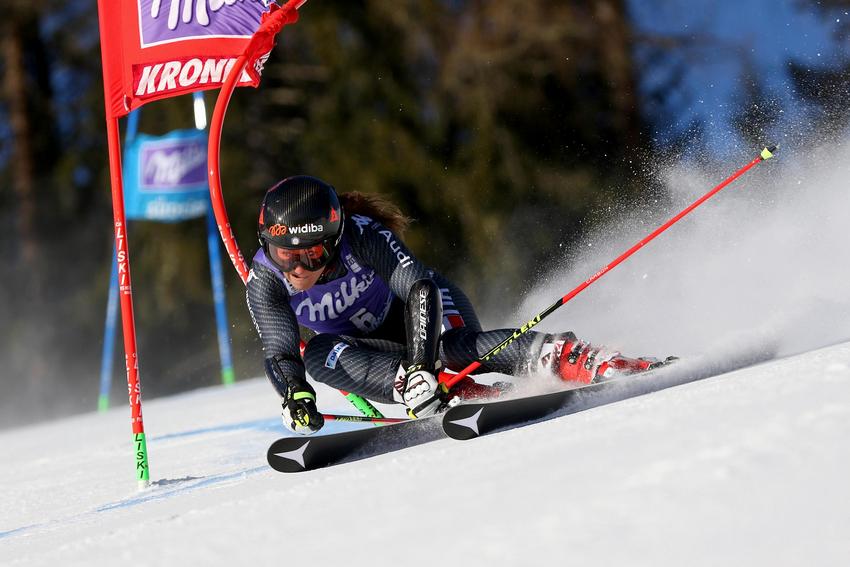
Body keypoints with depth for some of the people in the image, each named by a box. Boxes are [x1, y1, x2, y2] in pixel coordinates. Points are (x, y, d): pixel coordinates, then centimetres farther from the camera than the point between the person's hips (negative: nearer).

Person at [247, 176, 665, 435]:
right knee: (319, 355, -31)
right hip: (364, 343, 4)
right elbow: (279, 353, -29)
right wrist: (295, 395, -52)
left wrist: (420, 362, -53)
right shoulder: (264, 280, -23)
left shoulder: (361, 234, -32)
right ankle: (454, 392, -41)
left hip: (425, 306, -4)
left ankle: (588, 361, -42)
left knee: (451, 347, -38)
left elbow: (420, 286, -39)